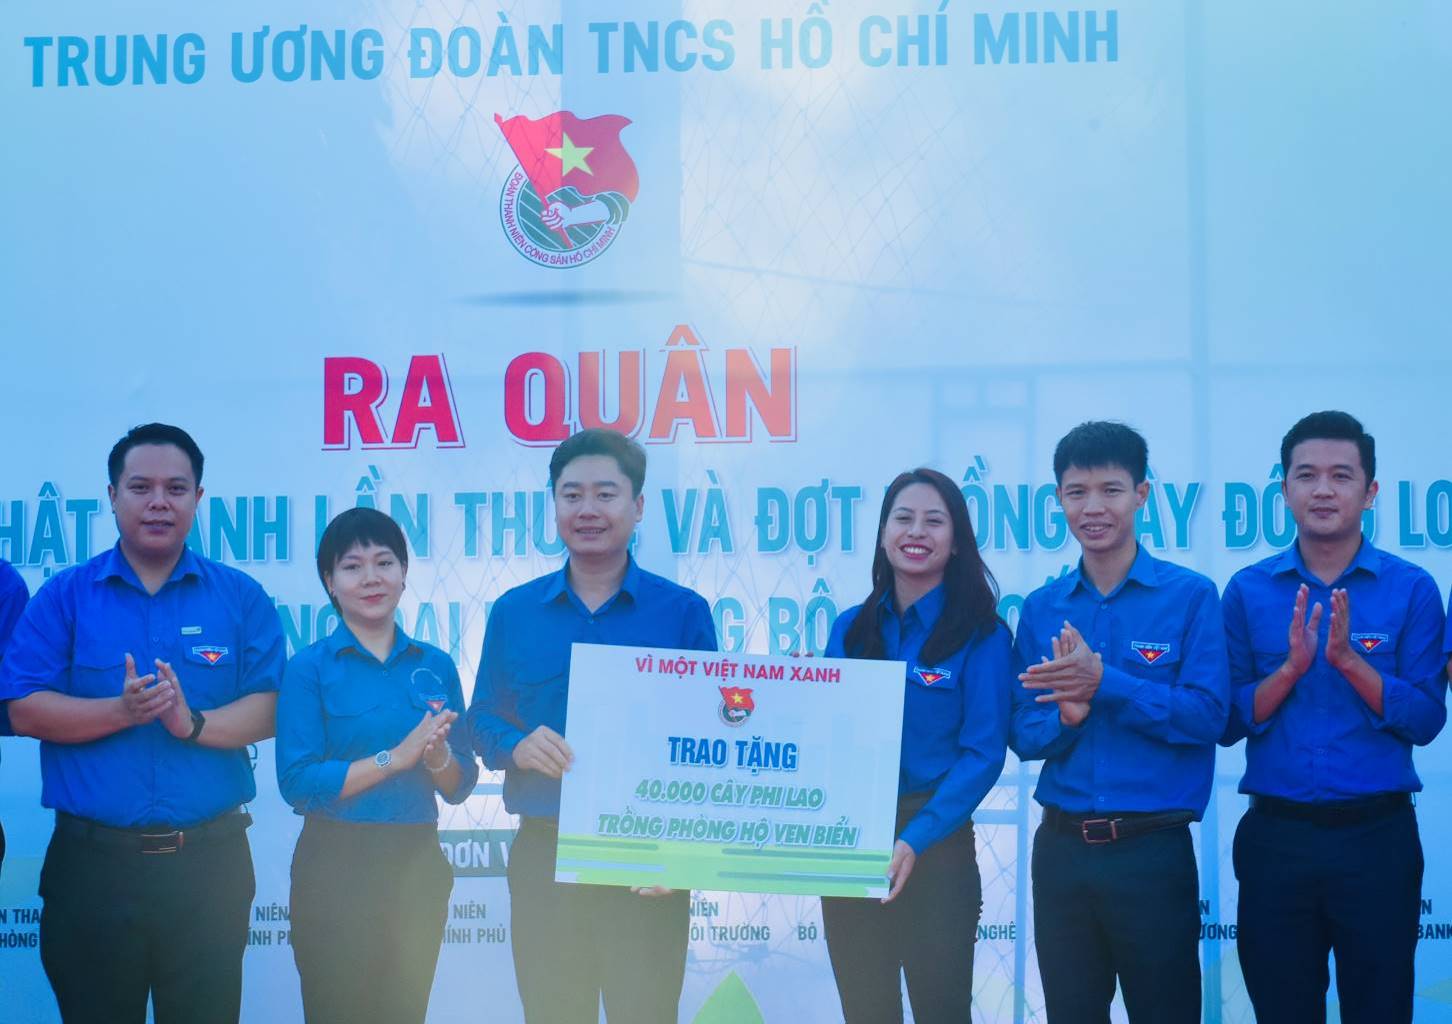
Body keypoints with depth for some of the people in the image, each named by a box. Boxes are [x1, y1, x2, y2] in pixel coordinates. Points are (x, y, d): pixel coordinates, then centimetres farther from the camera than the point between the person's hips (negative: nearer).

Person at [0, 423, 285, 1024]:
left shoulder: (241, 598, 4)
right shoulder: (64, 597, 3)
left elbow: (269, 709, -3)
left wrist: (194, 724, -20)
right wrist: (121, 711, -19)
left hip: (209, 859, 0)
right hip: (93, 859, 0)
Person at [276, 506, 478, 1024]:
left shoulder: (435, 665, 5)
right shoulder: (310, 667, -6)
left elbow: (460, 786, 6)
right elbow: (298, 783, -15)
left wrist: (437, 756, -15)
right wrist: (396, 757, -20)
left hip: (417, 865, 4)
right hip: (336, 866, -4)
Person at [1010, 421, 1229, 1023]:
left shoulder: (1190, 596, -5)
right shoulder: (1042, 608, 6)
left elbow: (1208, 715, -14)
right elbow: (1023, 736, 4)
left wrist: (1104, 683, -23)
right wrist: (1066, 715, -17)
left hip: (1153, 850, -3)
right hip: (1060, 848, 4)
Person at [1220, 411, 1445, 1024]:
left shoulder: (1411, 589, -1)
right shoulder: (1247, 591, 3)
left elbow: (1426, 720, -7)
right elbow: (1228, 722, -1)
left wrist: (1347, 658, -19)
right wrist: (1293, 666, -16)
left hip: (1377, 835, -1)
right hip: (1274, 836, 1)